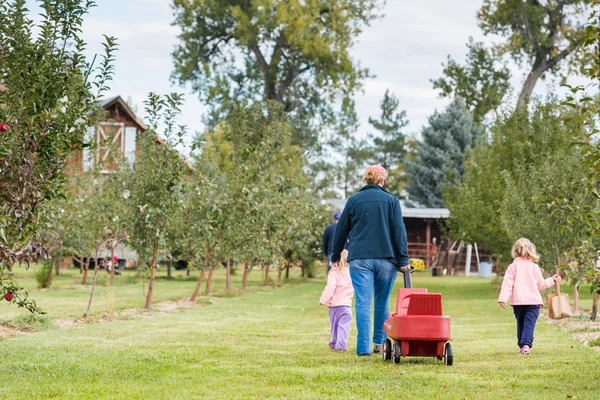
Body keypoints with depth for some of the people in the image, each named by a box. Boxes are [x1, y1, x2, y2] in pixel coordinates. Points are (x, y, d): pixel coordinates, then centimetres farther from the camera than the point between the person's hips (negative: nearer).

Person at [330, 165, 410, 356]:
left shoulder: (354, 200, 7)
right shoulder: (391, 200, 5)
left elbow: (341, 229, 11)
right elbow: (399, 230, -2)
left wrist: (335, 255, 21)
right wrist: (403, 259, -2)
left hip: (360, 258, 0)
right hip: (386, 259, 0)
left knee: (363, 302, -3)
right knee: (382, 302, 14)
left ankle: (363, 347, -10)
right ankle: (380, 342, 20)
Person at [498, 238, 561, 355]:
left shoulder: (513, 266, 1)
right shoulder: (534, 267, 6)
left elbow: (507, 284, -7)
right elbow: (541, 285, 15)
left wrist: (502, 298, -11)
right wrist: (552, 280, 31)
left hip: (518, 301, 1)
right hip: (533, 301, 0)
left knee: (520, 324, 15)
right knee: (529, 323, -7)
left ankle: (522, 345, 18)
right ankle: (526, 344, -25)